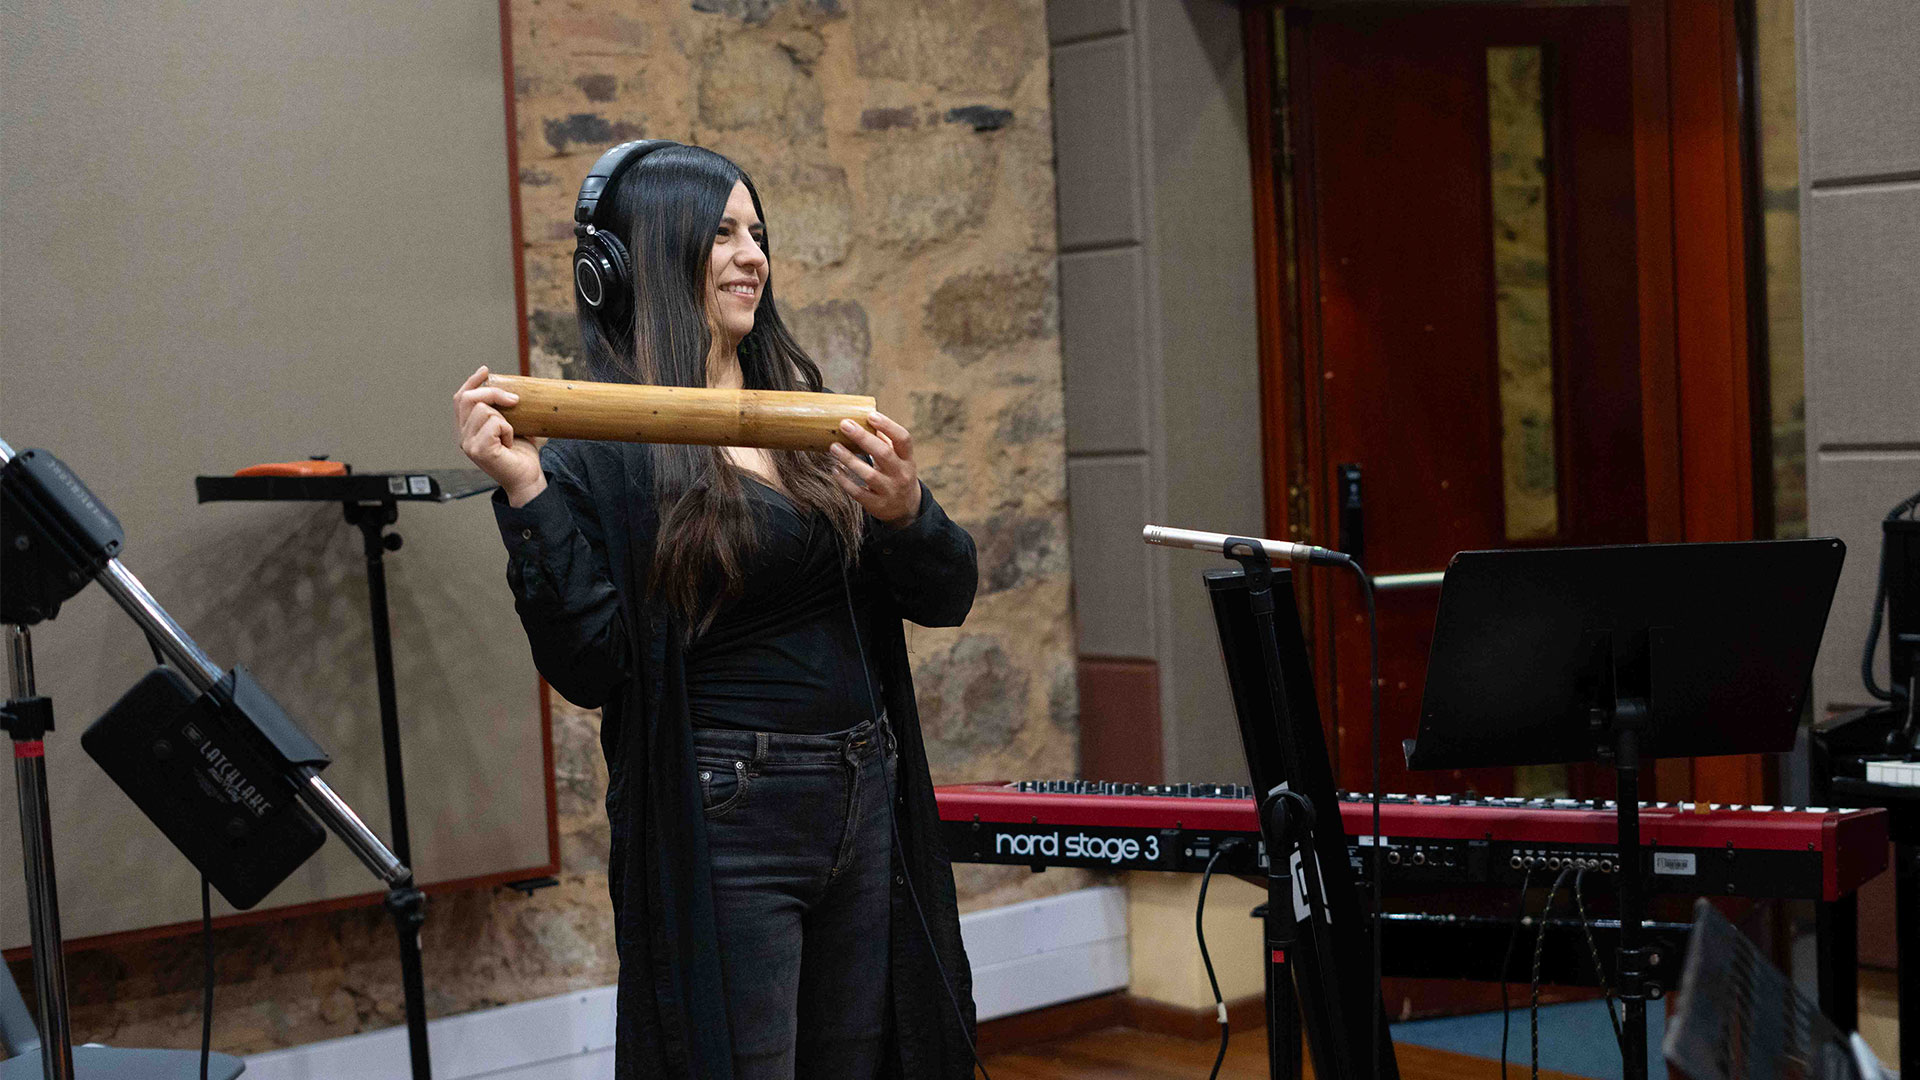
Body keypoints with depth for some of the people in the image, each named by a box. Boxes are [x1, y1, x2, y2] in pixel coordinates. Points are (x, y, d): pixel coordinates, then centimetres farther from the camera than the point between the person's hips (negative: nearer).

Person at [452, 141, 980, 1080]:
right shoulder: (598, 452, -7)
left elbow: (945, 599, 6)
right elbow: (588, 669, -14)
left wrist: (904, 508, -14)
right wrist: (524, 494, -22)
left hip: (868, 813, 6)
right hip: (723, 832, -6)